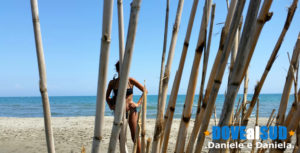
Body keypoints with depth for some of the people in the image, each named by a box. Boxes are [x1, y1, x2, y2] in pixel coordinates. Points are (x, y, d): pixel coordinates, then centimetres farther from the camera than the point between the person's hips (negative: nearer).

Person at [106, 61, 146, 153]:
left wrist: (138, 103, -6)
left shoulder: (130, 80, -3)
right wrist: (110, 106, 2)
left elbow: (144, 90, 1)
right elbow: (107, 96, 17)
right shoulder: (112, 82, 2)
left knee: (135, 137, 0)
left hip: (131, 111, -2)